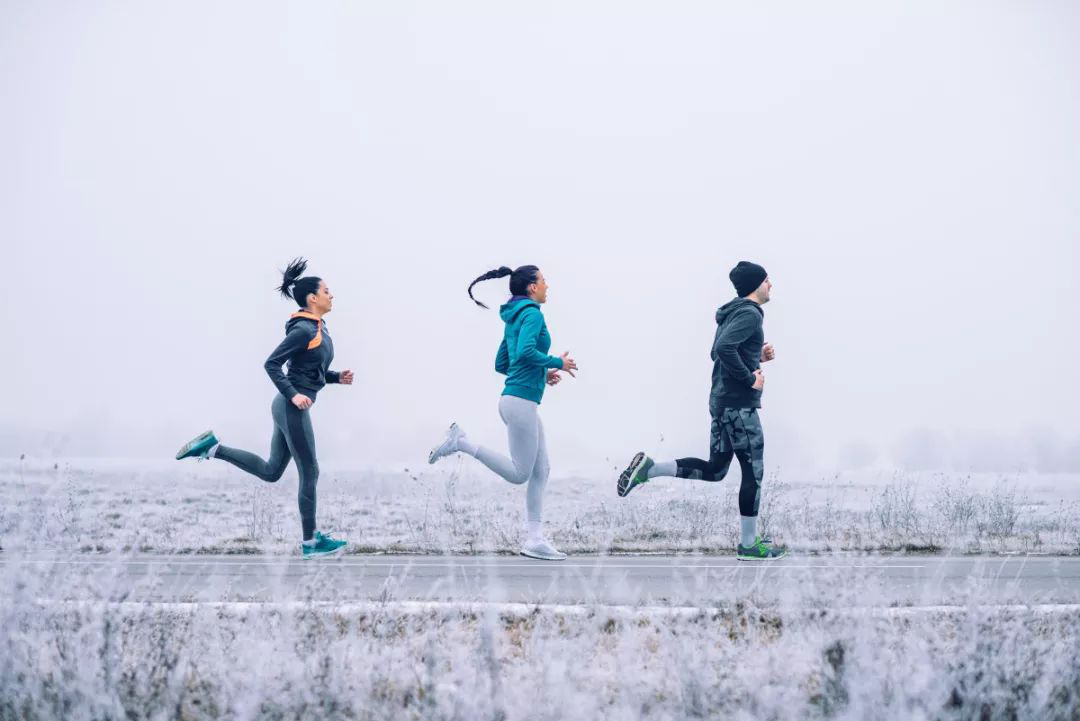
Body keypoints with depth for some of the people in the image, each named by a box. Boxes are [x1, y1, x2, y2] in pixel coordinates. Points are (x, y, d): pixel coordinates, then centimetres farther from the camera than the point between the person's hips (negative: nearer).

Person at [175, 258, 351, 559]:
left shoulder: (317, 329, 13)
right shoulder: (303, 329, -16)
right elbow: (272, 364, -17)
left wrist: (337, 377, 8)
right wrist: (293, 395, -23)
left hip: (290, 407, 10)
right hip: (292, 408, -10)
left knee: (271, 471, 14)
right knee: (309, 473, -1)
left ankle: (212, 447, 13)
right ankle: (310, 542, 7)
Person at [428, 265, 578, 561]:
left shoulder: (515, 319, 18)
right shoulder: (532, 314, -10)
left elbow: (501, 364, 22)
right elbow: (526, 351, -26)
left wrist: (542, 373, 18)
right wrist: (557, 363, -12)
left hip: (519, 401, 10)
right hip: (521, 401, -10)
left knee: (541, 471, 8)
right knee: (519, 474, -5)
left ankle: (535, 539, 6)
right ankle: (461, 442, -4)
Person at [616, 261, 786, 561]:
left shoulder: (733, 313, 16)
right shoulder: (749, 314, -14)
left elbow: (718, 353, 23)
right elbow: (724, 348, -29)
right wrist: (750, 378, -20)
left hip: (722, 401, 10)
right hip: (739, 404, -10)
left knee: (714, 470, 14)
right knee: (753, 472, -1)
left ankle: (648, 468, 4)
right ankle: (749, 545, 4)